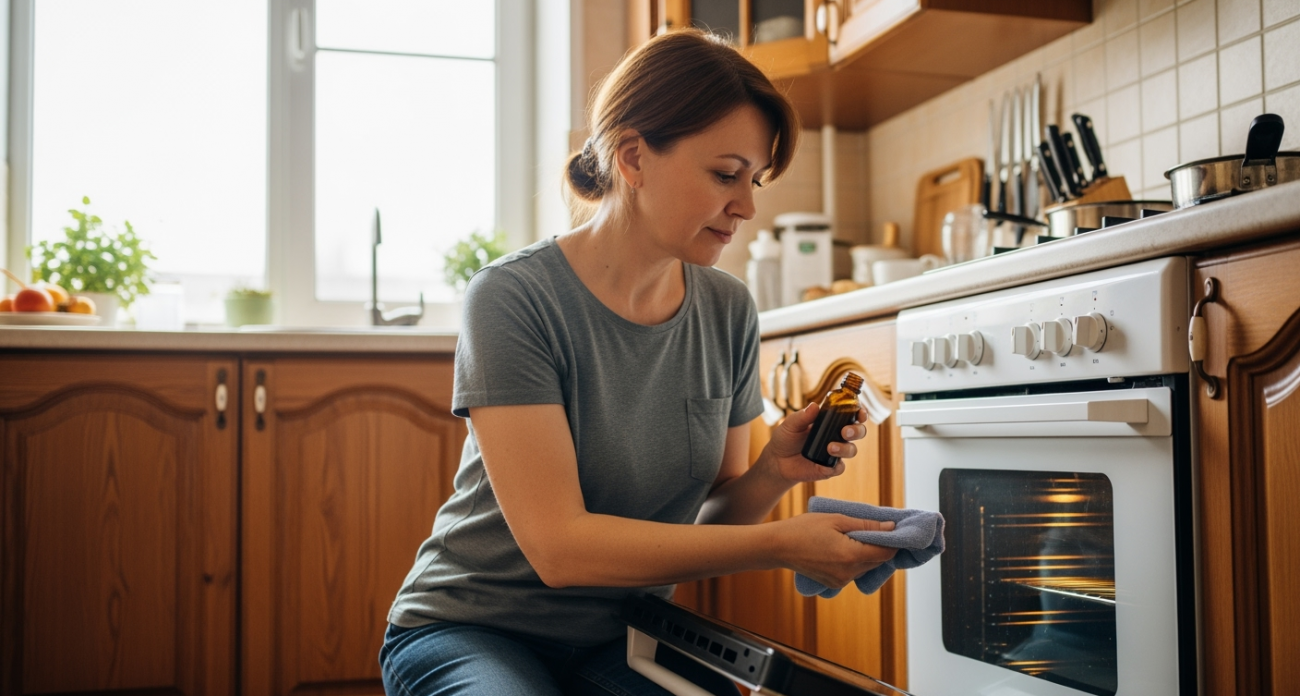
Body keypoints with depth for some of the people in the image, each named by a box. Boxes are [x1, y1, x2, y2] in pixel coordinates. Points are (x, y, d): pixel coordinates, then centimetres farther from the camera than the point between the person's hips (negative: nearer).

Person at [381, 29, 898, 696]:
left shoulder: (727, 310, -1)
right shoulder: (513, 298, -19)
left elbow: (713, 521, 6)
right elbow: (559, 546, -25)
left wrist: (771, 473, -16)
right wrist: (779, 544, -26)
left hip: (620, 640, 4)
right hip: (473, 631, -3)